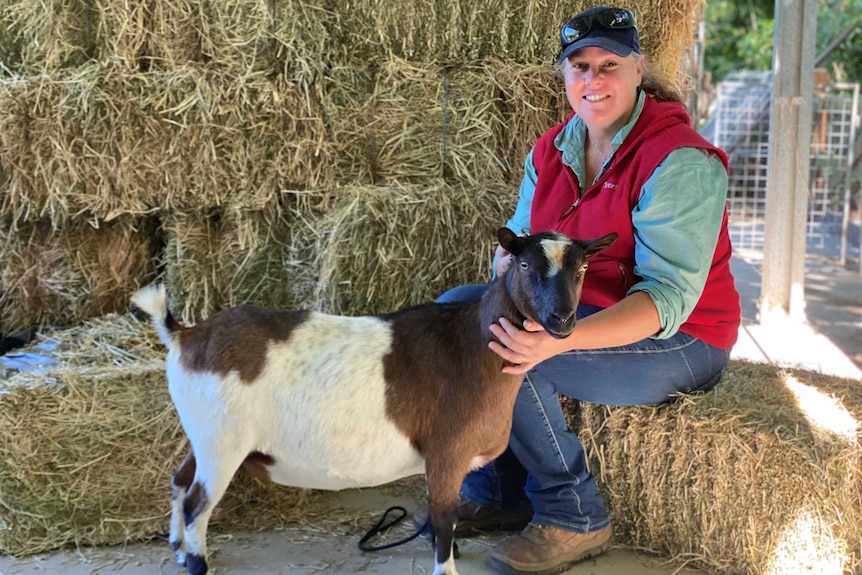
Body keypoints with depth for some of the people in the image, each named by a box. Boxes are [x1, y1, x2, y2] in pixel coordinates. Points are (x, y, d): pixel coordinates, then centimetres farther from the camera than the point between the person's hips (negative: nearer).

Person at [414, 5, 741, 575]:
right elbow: (516, 239, 8)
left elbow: (668, 297, -28)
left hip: (677, 338, -8)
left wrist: (562, 339, -43)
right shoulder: (552, 151, 4)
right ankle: (495, 494, 5)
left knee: (502, 354, -26)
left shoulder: (680, 161, -20)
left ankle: (575, 518, -7)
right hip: (578, 312, 8)